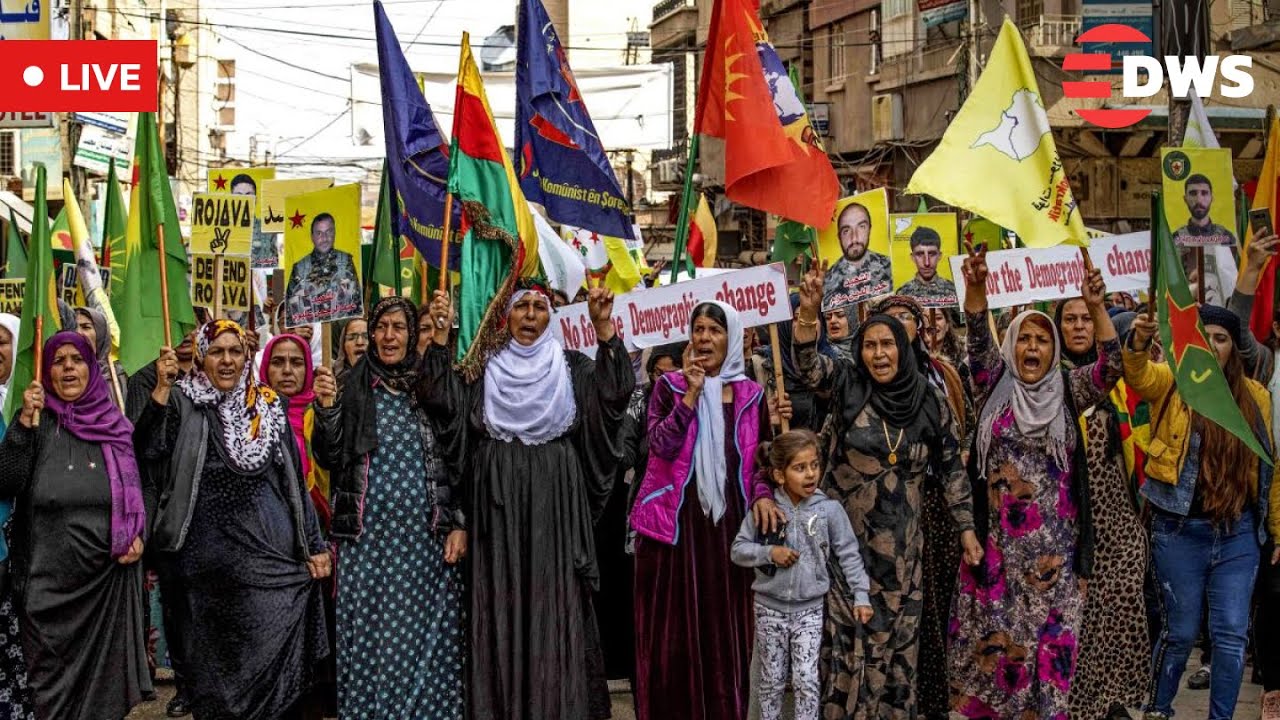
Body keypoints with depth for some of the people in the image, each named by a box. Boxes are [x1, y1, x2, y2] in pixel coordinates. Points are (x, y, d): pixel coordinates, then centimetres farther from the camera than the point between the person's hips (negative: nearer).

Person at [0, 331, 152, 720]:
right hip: (50, 581, -1)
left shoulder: (116, 424, 8)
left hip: (111, 575, 1)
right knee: (55, 687, 5)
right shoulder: (38, 424, 3)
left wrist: (140, 533, 0)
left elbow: (145, 486, 15)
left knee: (106, 675, 7)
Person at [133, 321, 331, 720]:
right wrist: (162, 388, -21)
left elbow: (294, 480, 12)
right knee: (214, 653, 7)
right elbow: (148, 449, -14)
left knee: (274, 647, -3)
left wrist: (313, 545, 8)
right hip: (208, 552, -1)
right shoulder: (183, 403, 3)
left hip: (270, 546, 1)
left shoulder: (268, 407, 9)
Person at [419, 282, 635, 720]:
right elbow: (443, 404, -6)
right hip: (501, 503, 1)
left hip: (555, 503, -1)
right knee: (502, 602, 2)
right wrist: (441, 338, -14)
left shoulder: (572, 368, 7)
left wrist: (604, 329, -22)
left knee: (555, 601, 0)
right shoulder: (486, 371, 10)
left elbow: (613, 394, -12)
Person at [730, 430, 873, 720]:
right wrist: (769, 552, -18)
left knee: (807, 680, -2)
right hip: (770, 608, 1)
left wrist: (861, 595, -6)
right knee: (771, 680, 11)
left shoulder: (829, 509, -8)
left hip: (809, 609, 0)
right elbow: (738, 550, -2)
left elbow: (848, 554, -2)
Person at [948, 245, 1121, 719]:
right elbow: (978, 341, -8)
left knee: (1050, 629, 3)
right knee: (992, 628, 5)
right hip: (997, 537, 0)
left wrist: (1096, 308, -22)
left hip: (1052, 542, 0)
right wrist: (976, 286, -24)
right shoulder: (996, 387, 7)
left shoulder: (1068, 392, 7)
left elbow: (1111, 369, -9)